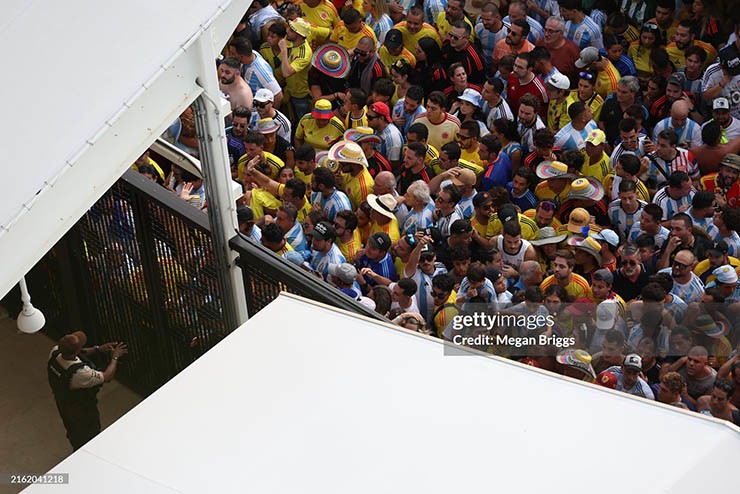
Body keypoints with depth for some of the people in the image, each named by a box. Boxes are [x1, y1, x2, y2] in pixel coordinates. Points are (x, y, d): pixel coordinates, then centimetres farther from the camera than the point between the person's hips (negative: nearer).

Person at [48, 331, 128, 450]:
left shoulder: (55, 351, -25)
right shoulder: (79, 373, -45)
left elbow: (78, 354, -2)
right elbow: (107, 377, -28)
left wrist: (97, 349, -8)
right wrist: (115, 357, -14)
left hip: (61, 402, 7)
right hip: (81, 411, -7)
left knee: (73, 433, 35)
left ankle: (77, 450, 61)